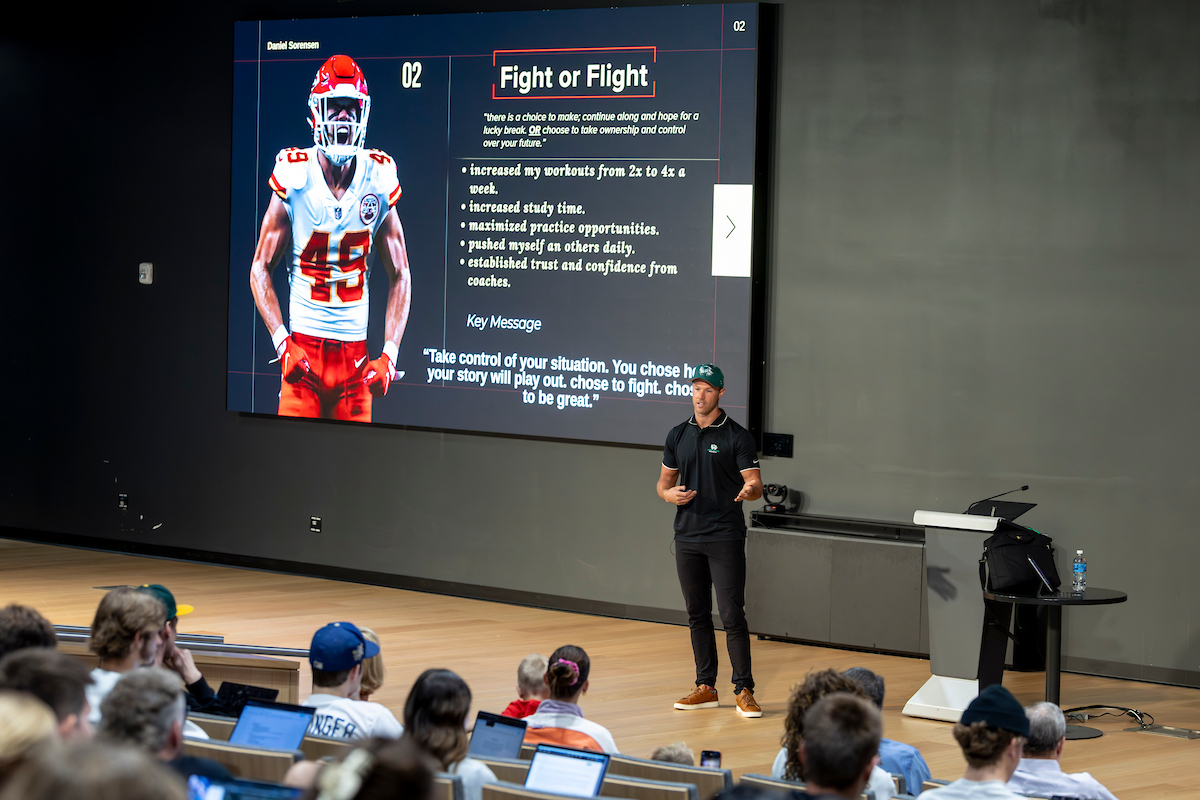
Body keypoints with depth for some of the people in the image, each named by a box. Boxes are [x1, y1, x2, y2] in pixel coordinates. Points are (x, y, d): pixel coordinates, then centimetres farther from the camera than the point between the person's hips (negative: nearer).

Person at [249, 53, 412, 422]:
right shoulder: (294, 180, -3)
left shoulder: (378, 182, 3)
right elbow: (260, 269, 2)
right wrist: (282, 344, -9)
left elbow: (400, 276, 10)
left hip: (355, 351, 2)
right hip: (303, 347, -2)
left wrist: (389, 354, -1)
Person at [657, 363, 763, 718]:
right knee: (697, 615, 9)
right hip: (687, 538, 5)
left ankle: (744, 691, -5)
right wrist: (669, 494, -6)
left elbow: (755, 484, -6)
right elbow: (664, 481, 17)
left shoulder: (738, 436, -3)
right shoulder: (678, 435, 12)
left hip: (725, 538, -5)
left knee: (732, 615, -8)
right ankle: (705, 687, 16)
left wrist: (749, 490, -30)